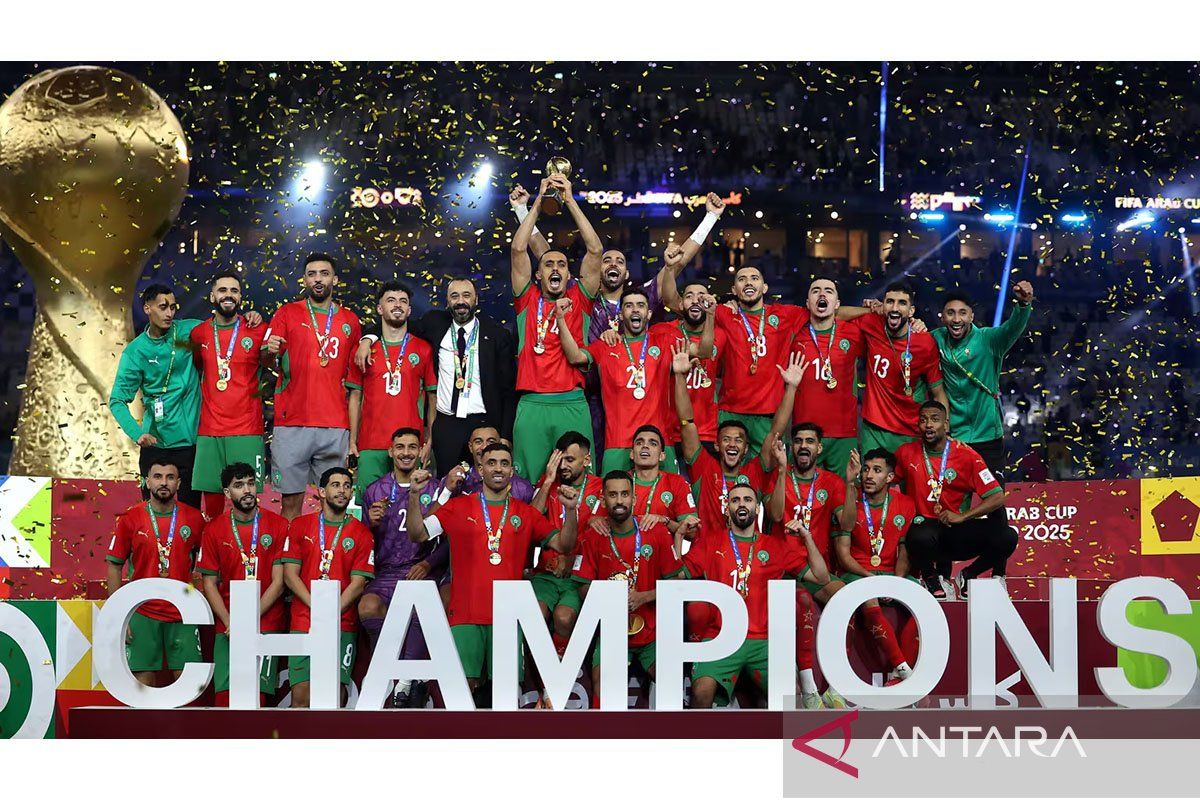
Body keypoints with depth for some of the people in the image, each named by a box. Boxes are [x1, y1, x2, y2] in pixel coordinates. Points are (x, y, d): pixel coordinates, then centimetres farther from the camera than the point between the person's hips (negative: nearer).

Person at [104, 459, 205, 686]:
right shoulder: (130, 519, 1)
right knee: (142, 682, 0)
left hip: (183, 615, 1)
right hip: (143, 614, -1)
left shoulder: (194, 519, 4)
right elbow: (114, 567, 4)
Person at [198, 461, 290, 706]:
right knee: (225, 695, -8)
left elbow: (279, 582, -2)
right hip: (228, 629, 2)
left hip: (267, 624, -2)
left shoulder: (278, 525, 1)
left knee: (256, 695, -12)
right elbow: (209, 583, 7)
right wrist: (229, 622, -7)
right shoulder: (214, 529, 7)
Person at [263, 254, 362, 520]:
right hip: (292, 423, -2)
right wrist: (270, 352, -18)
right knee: (291, 501, -3)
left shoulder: (350, 321, 13)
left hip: (336, 426, 2)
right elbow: (266, 360, 3)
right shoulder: (288, 313, 7)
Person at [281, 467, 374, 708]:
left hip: (342, 625, 0)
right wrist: (317, 609, -8)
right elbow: (290, 574, 4)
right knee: (301, 695, -8)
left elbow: (358, 583, 1)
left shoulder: (361, 533, 8)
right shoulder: (300, 525, 11)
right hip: (303, 622, 1)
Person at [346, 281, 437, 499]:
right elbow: (355, 396, 12)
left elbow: (432, 397, 9)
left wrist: (430, 439, -1)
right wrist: (352, 440, 4)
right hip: (370, 446, 1)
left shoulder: (423, 349, 8)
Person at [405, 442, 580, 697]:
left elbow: (563, 545, 9)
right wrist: (414, 495, -6)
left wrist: (570, 511, -6)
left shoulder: (525, 513, 13)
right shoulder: (459, 507, 10)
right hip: (465, 616, -1)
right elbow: (417, 534, 8)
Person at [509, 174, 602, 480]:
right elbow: (518, 249, 3)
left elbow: (595, 250, 4)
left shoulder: (579, 301, 11)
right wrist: (539, 202, 4)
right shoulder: (528, 300, 11)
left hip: (573, 405, 0)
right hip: (532, 405, 0)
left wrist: (570, 201, 4)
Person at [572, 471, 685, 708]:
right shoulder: (592, 537, -1)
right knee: (600, 677, -23)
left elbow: (674, 582, 0)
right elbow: (584, 586, 3)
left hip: (653, 632, 0)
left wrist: (641, 597, -15)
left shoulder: (656, 532, -2)